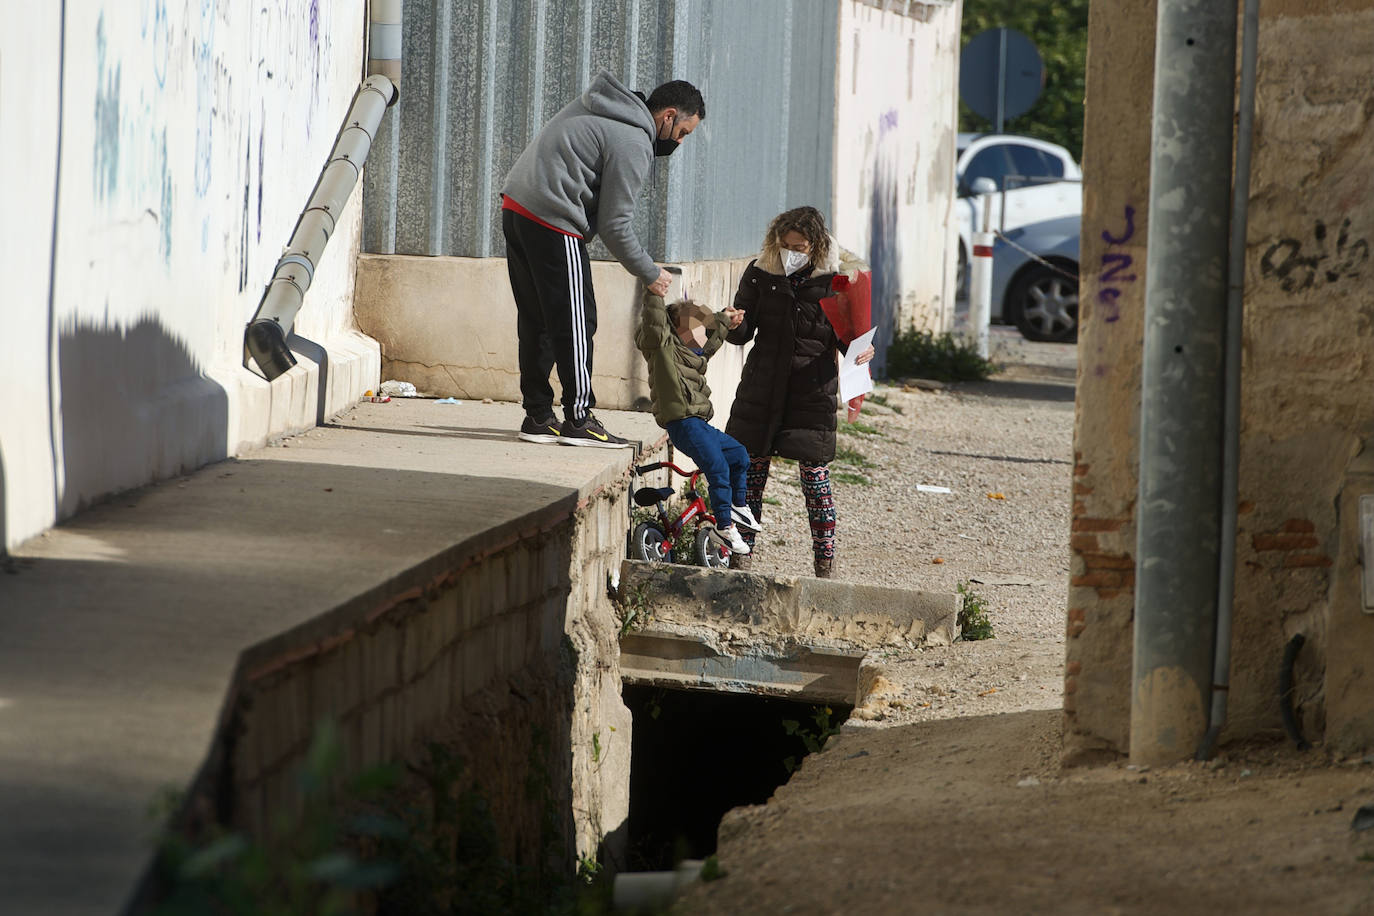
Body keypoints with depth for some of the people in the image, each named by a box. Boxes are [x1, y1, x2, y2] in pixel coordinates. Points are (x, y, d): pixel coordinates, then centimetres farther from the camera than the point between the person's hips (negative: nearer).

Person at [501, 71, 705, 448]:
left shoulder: (596, 107, 17)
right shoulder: (633, 144, -11)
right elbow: (615, 225, -9)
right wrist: (650, 274, 2)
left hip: (514, 205, 10)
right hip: (552, 222, -10)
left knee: (537, 321, 13)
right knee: (574, 322, -3)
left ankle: (538, 417, 16)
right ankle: (578, 419, -1)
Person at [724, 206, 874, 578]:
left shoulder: (835, 279, -4)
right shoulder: (760, 273, 2)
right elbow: (744, 332, 6)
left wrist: (860, 351, -19)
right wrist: (733, 324, -17)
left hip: (812, 390, -3)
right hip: (763, 384, 3)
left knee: (814, 471, -4)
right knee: (752, 466, 4)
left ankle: (825, 561, 5)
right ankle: (741, 552, 15)